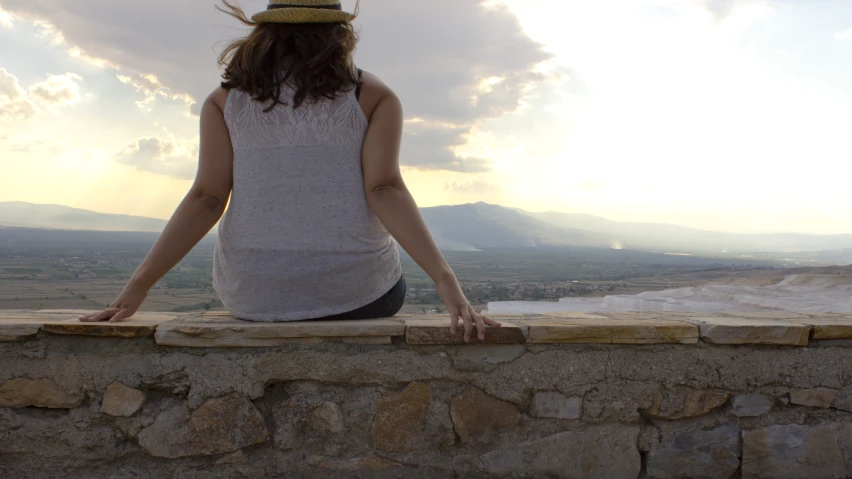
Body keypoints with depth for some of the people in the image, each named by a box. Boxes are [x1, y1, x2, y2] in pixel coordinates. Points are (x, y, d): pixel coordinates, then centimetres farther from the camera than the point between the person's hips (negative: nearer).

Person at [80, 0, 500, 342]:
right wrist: (446, 279, -20)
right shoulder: (374, 96, -2)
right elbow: (385, 190, -15)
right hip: (355, 291, -2)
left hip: (253, 294, 3)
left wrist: (139, 285, -6)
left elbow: (206, 198, -7)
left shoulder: (226, 99, 4)